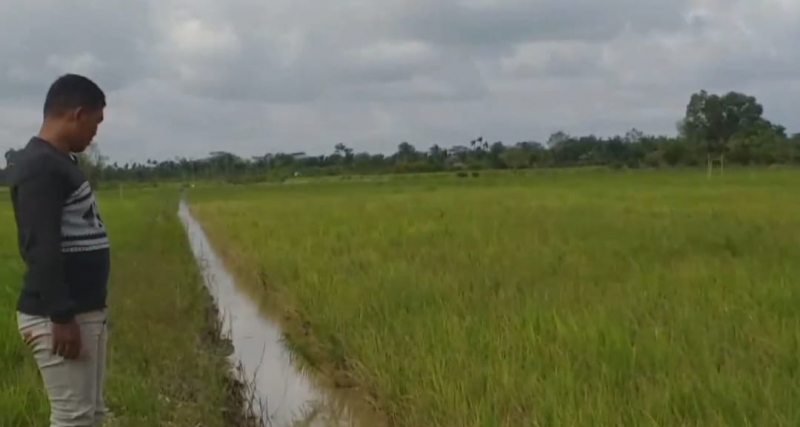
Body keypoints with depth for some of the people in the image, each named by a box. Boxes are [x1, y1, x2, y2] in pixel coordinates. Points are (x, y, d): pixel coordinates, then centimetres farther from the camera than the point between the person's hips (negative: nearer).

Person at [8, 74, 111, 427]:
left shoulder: (60, 162, 15)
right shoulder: (39, 166, -16)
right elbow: (41, 248, -23)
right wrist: (61, 316, -25)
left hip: (85, 311, 10)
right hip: (59, 317, -10)